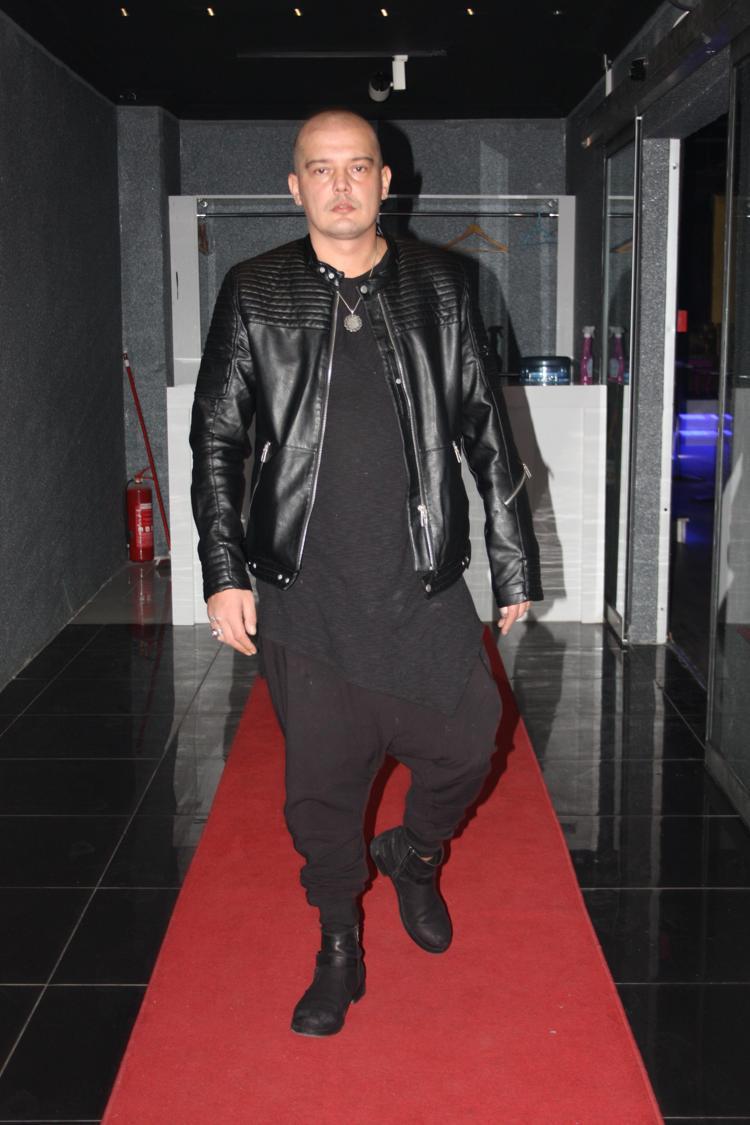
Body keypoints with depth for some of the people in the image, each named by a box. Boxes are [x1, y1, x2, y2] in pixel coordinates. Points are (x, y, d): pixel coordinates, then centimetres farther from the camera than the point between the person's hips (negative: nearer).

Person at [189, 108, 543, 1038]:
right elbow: (217, 436, 4)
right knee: (320, 779, 8)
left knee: (465, 748, 2)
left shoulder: (439, 287, 5)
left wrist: (514, 564, 8)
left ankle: (414, 856, 37)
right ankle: (338, 954, 29)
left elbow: (487, 433, 8)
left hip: (424, 584, 1)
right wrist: (223, 570, -4)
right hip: (304, 588, 0)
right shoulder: (255, 294, 3)